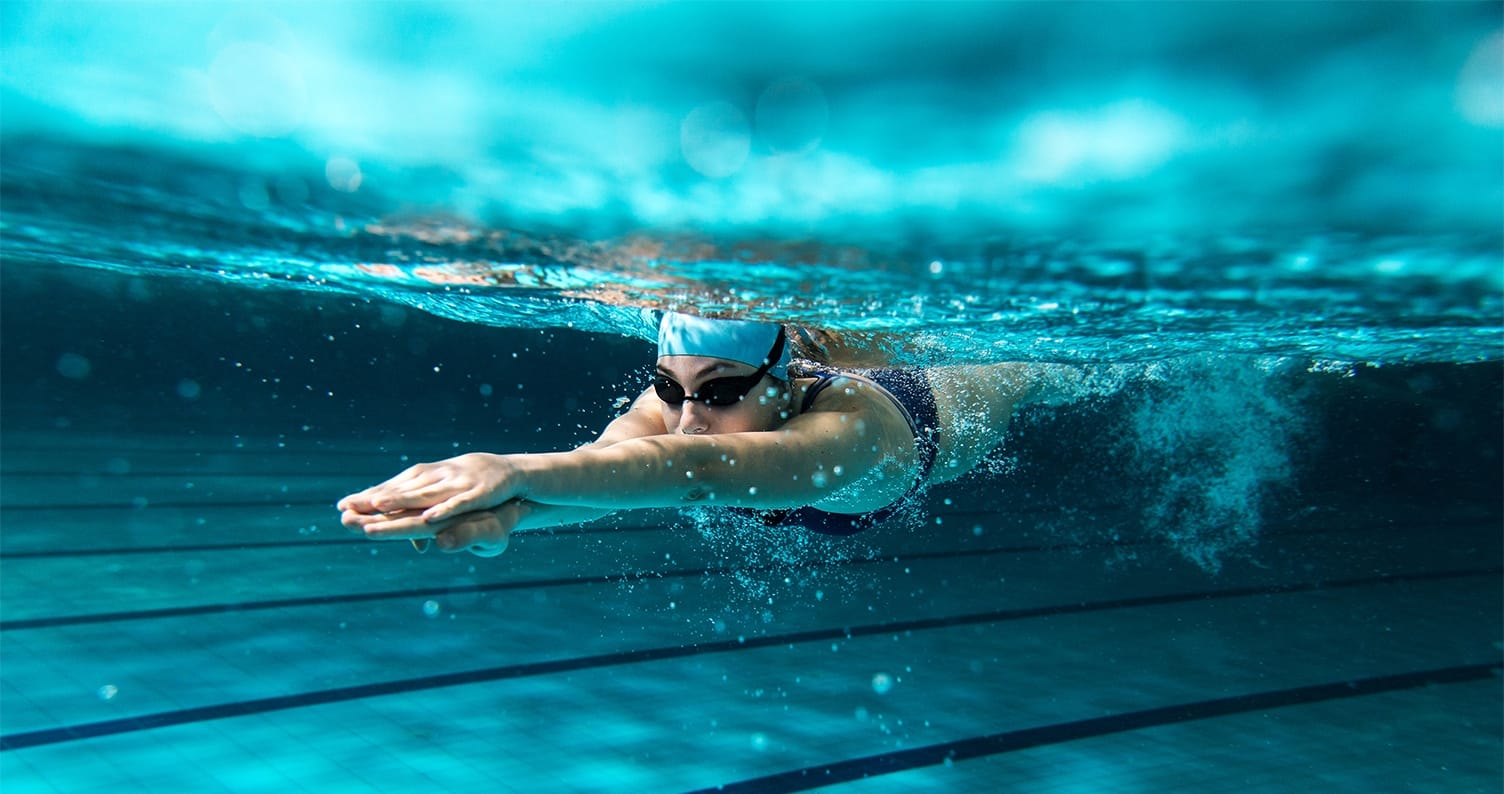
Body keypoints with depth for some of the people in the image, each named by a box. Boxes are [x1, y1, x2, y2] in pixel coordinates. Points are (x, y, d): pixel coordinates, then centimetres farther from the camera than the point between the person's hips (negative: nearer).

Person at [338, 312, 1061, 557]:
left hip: (940, 412, -1)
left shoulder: (847, 428, -56)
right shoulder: (674, 396, -42)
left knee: (1028, 379, 37)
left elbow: (701, 468, -76)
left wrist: (519, 471, -90)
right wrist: (506, 510, -86)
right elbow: (608, 455, -63)